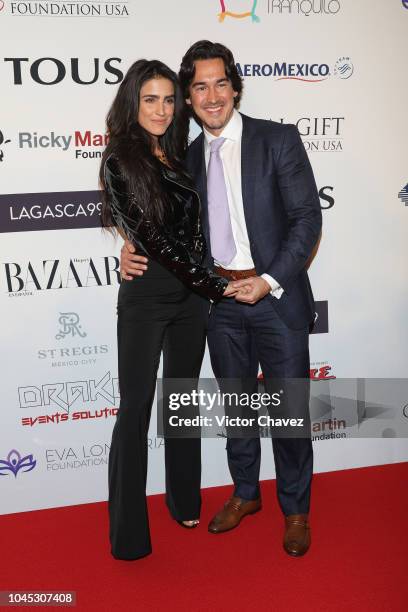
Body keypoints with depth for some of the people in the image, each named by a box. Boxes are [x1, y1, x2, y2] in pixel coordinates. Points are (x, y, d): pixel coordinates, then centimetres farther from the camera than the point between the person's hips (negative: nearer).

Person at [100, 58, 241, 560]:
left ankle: (185, 502, 34)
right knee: (136, 406, 2)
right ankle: (128, 529, 16)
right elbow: (150, 238, -16)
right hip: (146, 296, -6)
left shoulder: (181, 155, 8)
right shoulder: (119, 162, -11)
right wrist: (214, 287, -15)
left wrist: (206, 283, 4)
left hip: (192, 292, 6)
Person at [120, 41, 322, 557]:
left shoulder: (278, 139, -5)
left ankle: (295, 510, 27)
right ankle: (244, 493, 38)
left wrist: (270, 282, -17)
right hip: (220, 300, 4)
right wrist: (134, 248, -3)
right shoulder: (189, 156, 9)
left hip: (275, 297, -4)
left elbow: (307, 217, -8)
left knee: (290, 409, 5)